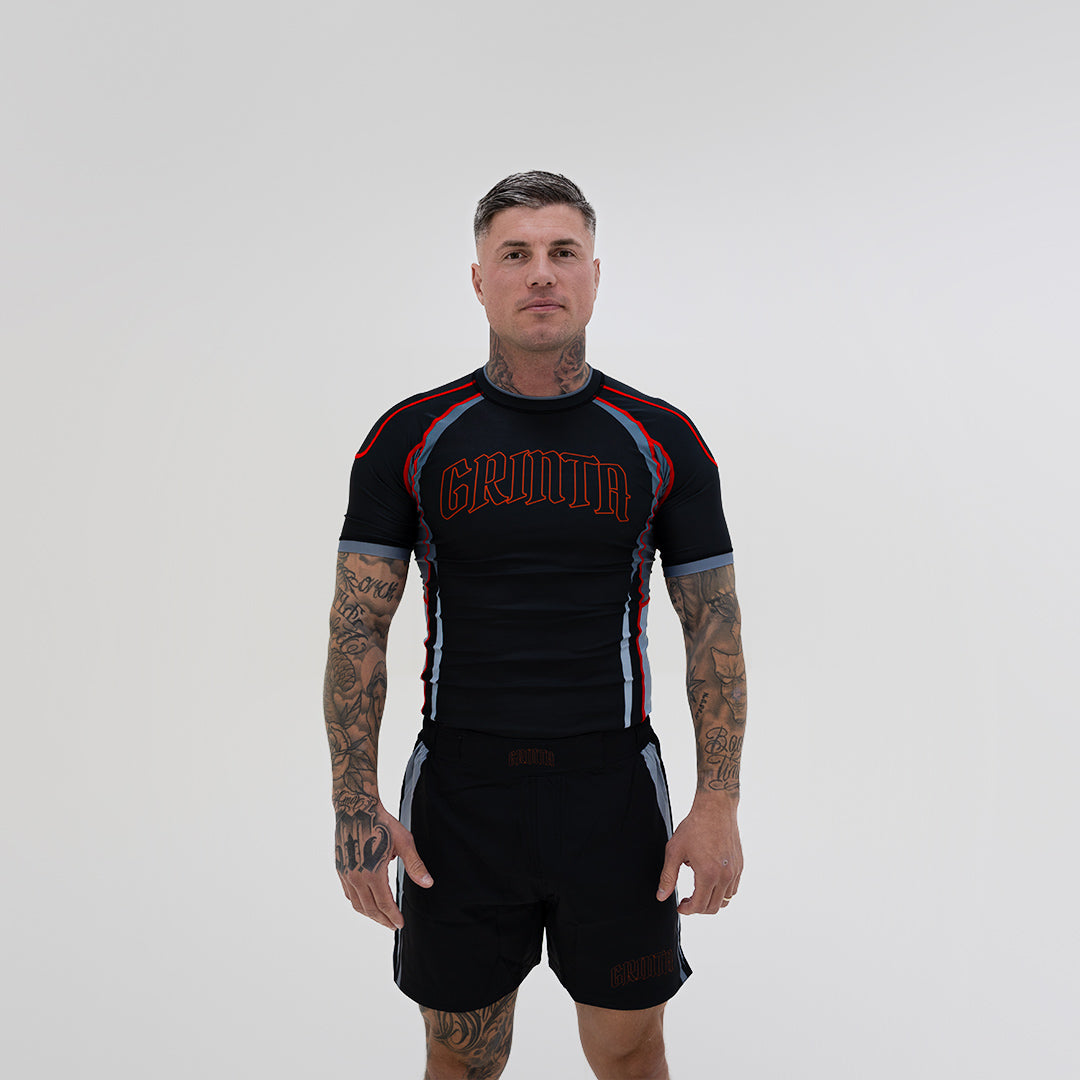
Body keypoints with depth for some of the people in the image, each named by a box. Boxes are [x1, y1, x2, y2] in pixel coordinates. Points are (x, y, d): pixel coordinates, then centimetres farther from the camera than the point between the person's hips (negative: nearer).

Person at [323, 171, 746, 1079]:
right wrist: (357, 802, -9)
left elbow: (714, 627, 1)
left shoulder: (663, 441, 0)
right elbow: (359, 626, -1)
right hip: (460, 797, 0)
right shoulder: (411, 438, -1)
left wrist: (719, 805, -6)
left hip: (615, 797, 1)